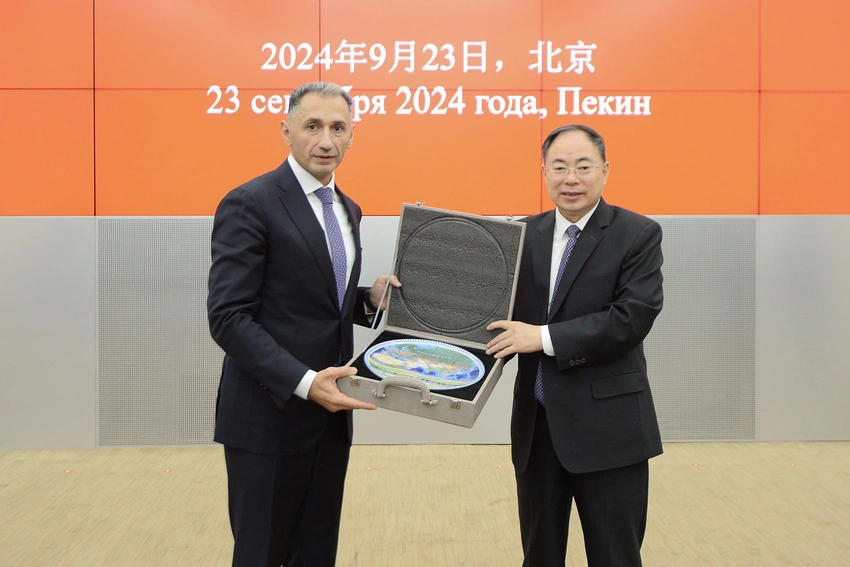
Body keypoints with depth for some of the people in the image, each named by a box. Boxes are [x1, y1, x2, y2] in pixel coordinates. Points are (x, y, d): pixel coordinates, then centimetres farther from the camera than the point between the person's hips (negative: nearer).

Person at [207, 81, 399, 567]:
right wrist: (304, 382, -25)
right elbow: (229, 318, -18)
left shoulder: (348, 210, 11)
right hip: (269, 419, -7)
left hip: (330, 415, 7)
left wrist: (369, 300, 0)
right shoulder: (249, 204, -13)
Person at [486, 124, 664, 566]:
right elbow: (509, 311, 10)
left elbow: (634, 317, -18)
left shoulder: (638, 235, -6)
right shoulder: (526, 235, 7)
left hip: (607, 427, -4)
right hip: (536, 425, 4)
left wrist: (546, 336, -21)